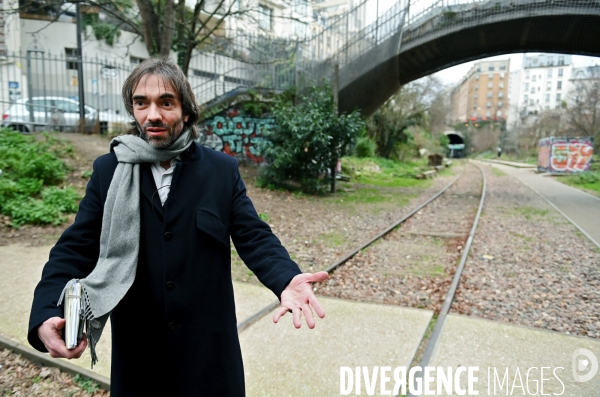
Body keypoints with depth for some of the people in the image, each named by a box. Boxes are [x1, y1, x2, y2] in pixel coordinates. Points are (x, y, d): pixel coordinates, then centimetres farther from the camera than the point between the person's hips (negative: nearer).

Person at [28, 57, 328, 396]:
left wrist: (287, 279, -28)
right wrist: (47, 314, -19)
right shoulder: (108, 170, -1)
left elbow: (254, 237, -8)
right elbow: (76, 249, -2)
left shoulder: (223, 170, -4)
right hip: (136, 349, 2)